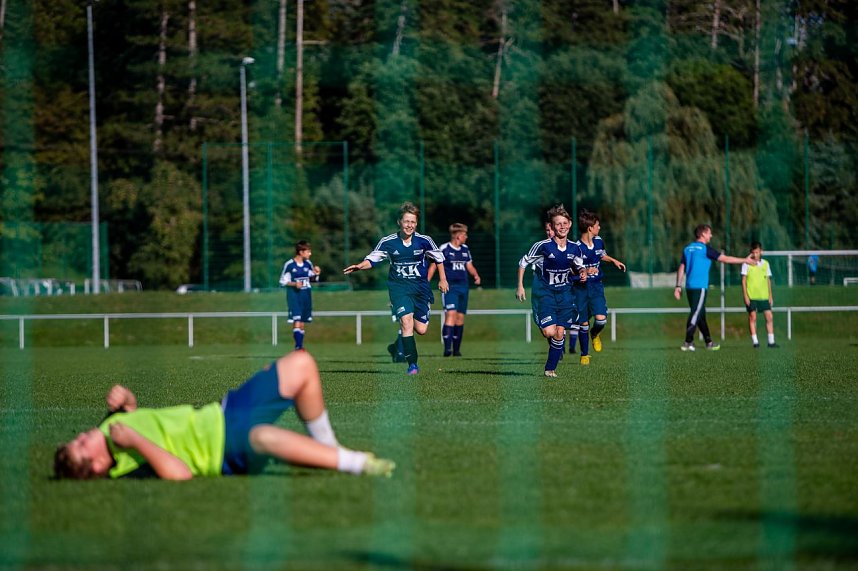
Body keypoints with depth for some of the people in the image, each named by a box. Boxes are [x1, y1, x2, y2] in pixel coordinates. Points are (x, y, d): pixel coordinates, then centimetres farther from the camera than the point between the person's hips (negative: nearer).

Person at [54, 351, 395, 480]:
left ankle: (326, 447, 15)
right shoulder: (132, 468, -22)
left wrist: (125, 401, -1)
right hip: (229, 450, -9)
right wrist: (137, 442, -34)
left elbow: (131, 413, 23)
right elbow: (181, 473, -36)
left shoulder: (108, 430, 2)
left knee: (301, 365, 2)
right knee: (264, 436, -47)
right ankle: (354, 463, -30)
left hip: (221, 413, 9)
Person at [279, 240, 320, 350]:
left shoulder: (308, 264, 5)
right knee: (296, 321, -16)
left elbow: (312, 277, 19)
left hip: (306, 296, 5)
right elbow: (283, 281, -5)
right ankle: (298, 346, -19)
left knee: (302, 323, 10)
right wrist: (294, 284, -20)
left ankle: (300, 346, 17)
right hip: (294, 295, -5)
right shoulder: (289, 265, -10)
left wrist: (316, 274, -3)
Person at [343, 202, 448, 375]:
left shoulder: (424, 241, -5)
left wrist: (442, 280, 13)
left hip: (421, 287, 2)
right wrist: (359, 266, -15)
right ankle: (412, 364, -17)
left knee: (421, 330, -1)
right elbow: (372, 259, 3)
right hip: (399, 287, -2)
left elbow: (439, 258, 10)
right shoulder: (388, 242, -6)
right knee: (406, 320, -22)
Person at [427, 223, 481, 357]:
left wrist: (475, 275, 2)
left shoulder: (465, 249, 12)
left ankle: (456, 349, 14)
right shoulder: (444, 249, -6)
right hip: (449, 287, -6)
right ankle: (447, 348, -25)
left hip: (463, 287, 6)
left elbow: (469, 266, 22)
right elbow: (433, 266, -3)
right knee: (451, 314, -20)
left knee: (460, 317, 7)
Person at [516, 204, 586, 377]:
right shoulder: (543, 246, -17)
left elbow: (578, 266, 15)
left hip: (564, 293, 4)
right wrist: (520, 286, -6)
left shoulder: (574, 248, -4)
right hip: (544, 292, -4)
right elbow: (523, 262, -5)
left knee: (560, 332, 1)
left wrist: (582, 272, -8)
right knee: (549, 331, -18)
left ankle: (551, 368, 17)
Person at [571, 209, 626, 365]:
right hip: (580, 287, -4)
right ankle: (585, 354, 21)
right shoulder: (576, 247, -18)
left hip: (596, 286, 4)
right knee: (583, 323, 3)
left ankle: (594, 334, 20)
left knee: (601, 319, -15)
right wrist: (586, 271, -28)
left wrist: (614, 261, 12)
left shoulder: (598, 241, 2)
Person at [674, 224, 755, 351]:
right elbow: (725, 259, -7)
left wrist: (678, 286, 14)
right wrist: (745, 260, 1)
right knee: (696, 314, -8)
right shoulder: (705, 249, -8)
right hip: (700, 287, -8)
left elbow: (681, 268, 12)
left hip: (690, 287, 8)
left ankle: (709, 342, 19)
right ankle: (688, 343, -13)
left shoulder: (687, 249, 12)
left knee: (700, 314, 13)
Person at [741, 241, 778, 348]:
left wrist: (770, 296, 12)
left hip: (764, 296, 3)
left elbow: (768, 280, 15)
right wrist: (745, 296, -8)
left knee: (769, 316, -2)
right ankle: (755, 341, 1)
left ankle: (771, 341, 1)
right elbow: (743, 280, -1)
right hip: (751, 296, -3)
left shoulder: (765, 264, 9)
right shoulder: (747, 264, -1)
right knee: (752, 317, -3)